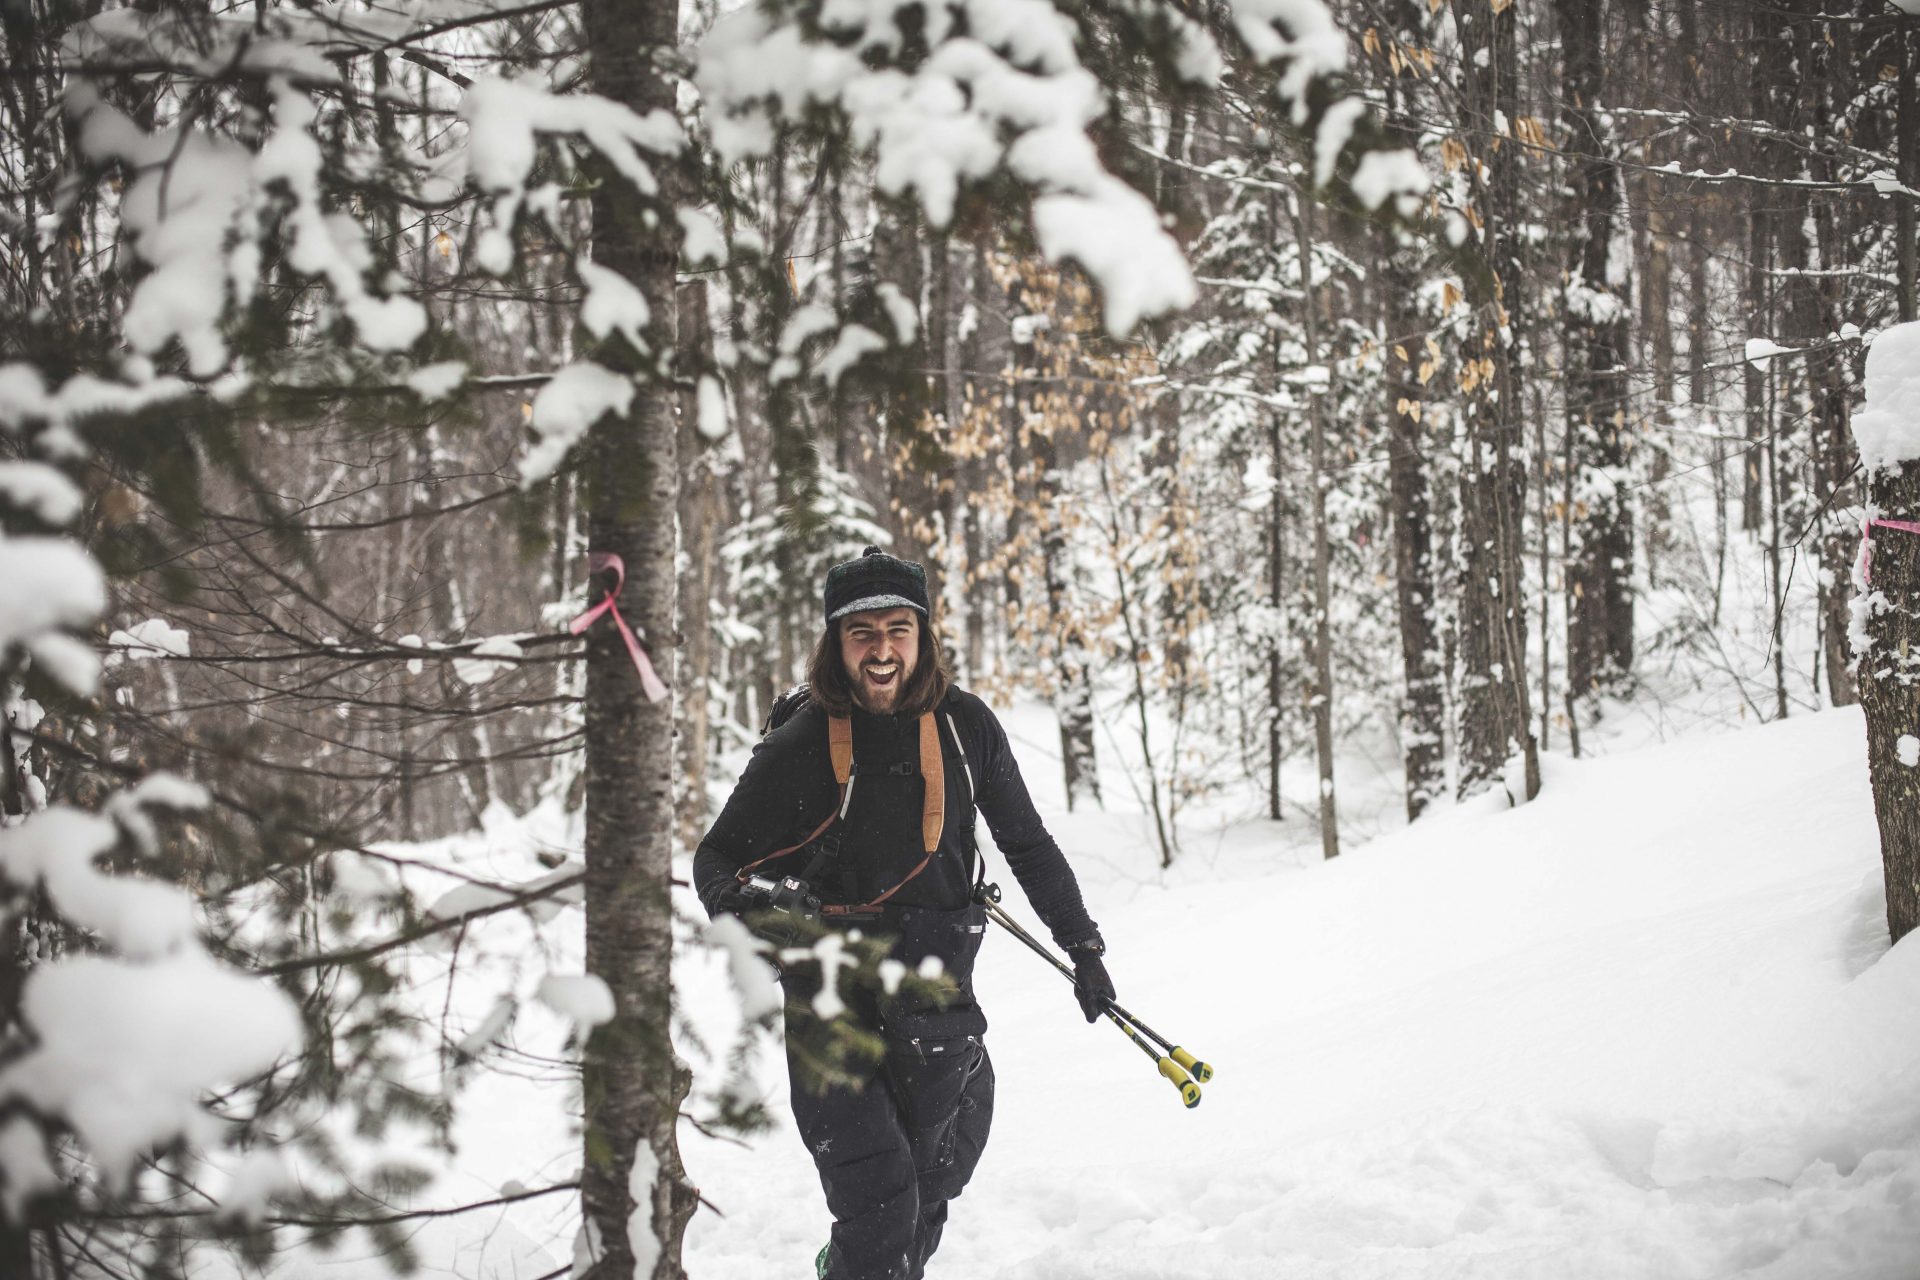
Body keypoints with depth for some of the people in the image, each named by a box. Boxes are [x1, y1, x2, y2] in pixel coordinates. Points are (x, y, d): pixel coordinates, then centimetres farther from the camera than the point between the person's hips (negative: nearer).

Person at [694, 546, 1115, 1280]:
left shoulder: (963, 726, -1)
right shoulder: (797, 750, -9)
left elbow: (1026, 842, 13)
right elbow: (721, 854, 2)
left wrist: (1081, 943, 14)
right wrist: (732, 901, -21)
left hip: (939, 1007, 4)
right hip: (832, 1011, -4)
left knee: (928, 1199, 12)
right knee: (880, 1212, -14)